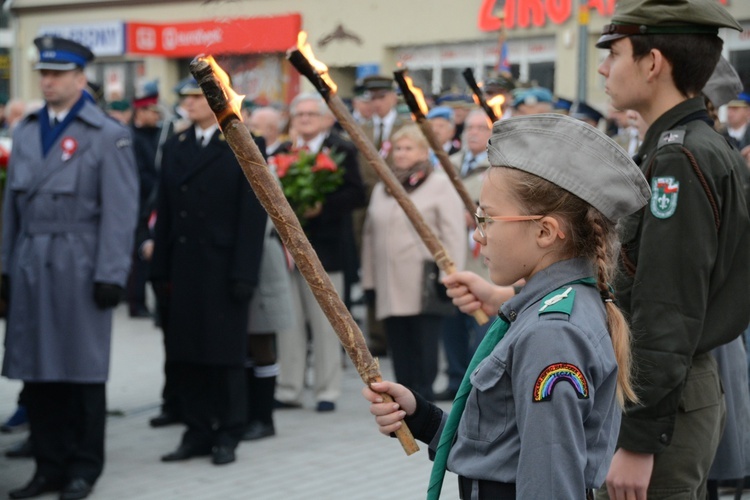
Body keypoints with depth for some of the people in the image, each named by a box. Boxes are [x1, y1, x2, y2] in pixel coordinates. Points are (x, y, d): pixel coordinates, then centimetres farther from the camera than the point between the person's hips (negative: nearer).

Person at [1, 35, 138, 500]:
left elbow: (120, 211, -7)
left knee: (83, 369, 2)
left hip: (80, 267, -5)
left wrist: (111, 275, -12)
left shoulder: (108, 135, -4)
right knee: (37, 367, 6)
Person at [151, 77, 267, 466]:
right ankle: (197, 432, 16)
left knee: (225, 356, 2)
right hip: (182, 270, 5)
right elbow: (164, 212, 11)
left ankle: (227, 436, 12)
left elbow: (252, 216, -7)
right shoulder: (175, 148, 13)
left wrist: (243, 274, -14)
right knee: (184, 354, 6)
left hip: (222, 270, -5)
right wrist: (160, 270, 4)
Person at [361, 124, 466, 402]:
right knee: (399, 348, 3)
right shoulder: (382, 189, 21)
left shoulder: (441, 184, 3)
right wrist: (369, 280, 13)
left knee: (424, 352, -6)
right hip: (390, 290, 5)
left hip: (425, 286, -5)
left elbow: (453, 234, -3)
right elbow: (370, 236, 20)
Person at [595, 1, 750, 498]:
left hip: (660, 403, -10)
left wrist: (637, 442, -21)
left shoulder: (679, 159, -18)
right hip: (689, 390, 10)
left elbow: (667, 316, -22)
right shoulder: (705, 147, 12)